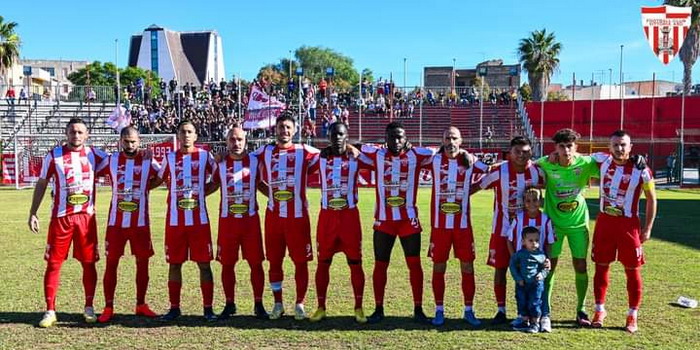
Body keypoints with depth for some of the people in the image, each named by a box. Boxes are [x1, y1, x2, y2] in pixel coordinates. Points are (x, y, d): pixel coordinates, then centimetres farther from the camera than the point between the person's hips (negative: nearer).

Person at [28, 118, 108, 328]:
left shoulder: (93, 154, 3)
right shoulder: (54, 155, 1)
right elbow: (42, 184, 6)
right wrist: (33, 213, 4)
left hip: (87, 217, 1)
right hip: (61, 217, -1)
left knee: (89, 263, 6)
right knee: (53, 263, 0)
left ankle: (89, 308, 19)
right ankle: (50, 311, 11)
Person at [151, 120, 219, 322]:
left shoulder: (205, 156, 3)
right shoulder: (170, 158, 7)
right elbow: (159, 180, 19)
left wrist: (204, 192, 1)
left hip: (199, 220, -2)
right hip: (175, 220, 2)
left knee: (204, 264, 1)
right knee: (174, 264, 7)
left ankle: (208, 308, 10)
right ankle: (174, 308, 19)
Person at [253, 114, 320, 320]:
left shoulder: (304, 152, 0)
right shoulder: (265, 152, 8)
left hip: (298, 216, -2)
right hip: (273, 216, 2)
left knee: (301, 261, 3)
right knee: (274, 261, 9)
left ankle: (300, 304, 17)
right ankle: (278, 304, 22)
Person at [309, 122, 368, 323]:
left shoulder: (355, 156, -1)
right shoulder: (321, 155, 1)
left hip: (350, 215, -1)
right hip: (327, 216, 1)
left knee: (355, 263, 4)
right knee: (323, 262, 7)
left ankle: (358, 308, 16)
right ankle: (321, 308, 20)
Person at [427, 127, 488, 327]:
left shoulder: (470, 163, 1)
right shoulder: (434, 161, 0)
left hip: (463, 225, 1)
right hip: (439, 225, 0)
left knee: (467, 267, 4)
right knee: (439, 267, 5)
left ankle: (468, 311, 18)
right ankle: (439, 311, 17)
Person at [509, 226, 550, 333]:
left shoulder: (541, 255, -4)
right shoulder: (520, 254, -5)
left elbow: (546, 268, 8)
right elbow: (512, 265, 2)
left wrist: (542, 274, -12)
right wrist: (518, 278, -4)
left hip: (536, 283, -2)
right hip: (522, 284, 2)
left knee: (534, 304, 1)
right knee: (522, 303, 9)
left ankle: (535, 324, 15)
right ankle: (525, 322, 23)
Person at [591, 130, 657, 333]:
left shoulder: (641, 170, -11)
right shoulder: (603, 163, -1)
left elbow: (651, 199, -2)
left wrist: (648, 228, -4)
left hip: (628, 224, -3)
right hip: (604, 221, 3)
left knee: (632, 270, 4)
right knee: (601, 266, 8)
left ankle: (632, 316, 17)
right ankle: (600, 310, 21)